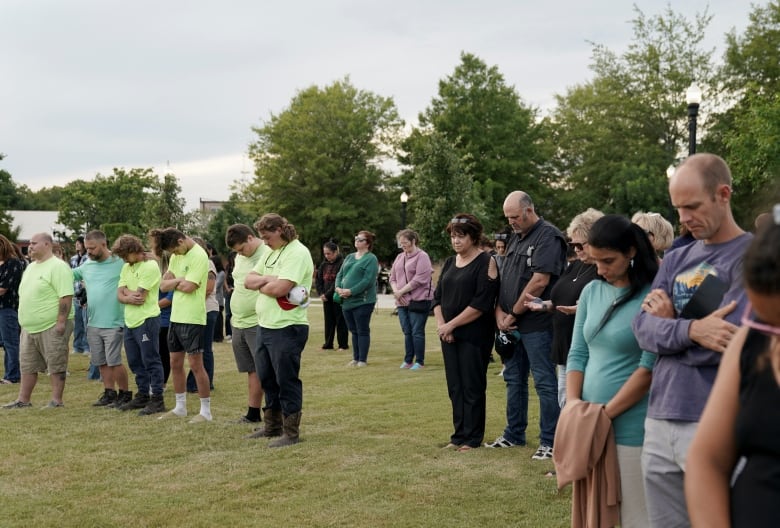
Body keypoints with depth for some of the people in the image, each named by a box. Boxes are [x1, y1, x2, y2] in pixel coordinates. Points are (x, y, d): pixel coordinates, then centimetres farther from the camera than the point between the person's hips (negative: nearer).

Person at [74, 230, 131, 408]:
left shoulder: (120, 263, -10)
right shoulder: (86, 265, 9)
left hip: (113, 323, -6)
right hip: (93, 323, 6)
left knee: (114, 362, -3)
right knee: (101, 362, 13)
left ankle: (124, 394, 11)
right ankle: (109, 393, 24)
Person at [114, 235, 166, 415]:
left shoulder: (150, 266, -13)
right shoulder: (126, 267, 13)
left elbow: (139, 296, -19)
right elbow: (120, 295, 6)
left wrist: (126, 291, -2)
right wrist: (129, 297, -14)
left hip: (146, 320, -9)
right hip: (130, 321, 9)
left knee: (151, 361, -4)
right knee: (135, 362, 15)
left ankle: (157, 399, 2)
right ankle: (142, 395, 27)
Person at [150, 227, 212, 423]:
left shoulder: (199, 256, -14)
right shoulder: (176, 256, 12)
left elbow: (188, 287, -21)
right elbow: (163, 285, 7)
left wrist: (174, 282, -2)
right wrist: (179, 280, -10)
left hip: (192, 318, -8)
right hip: (176, 316, 9)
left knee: (195, 364, -5)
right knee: (175, 363, 13)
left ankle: (206, 411, 3)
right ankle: (180, 407, 25)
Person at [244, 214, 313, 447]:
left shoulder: (297, 253, -14)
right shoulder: (271, 252, 15)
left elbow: (280, 288, -23)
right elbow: (249, 280, 9)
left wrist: (261, 285, -4)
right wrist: (268, 280, -10)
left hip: (287, 328, -9)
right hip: (265, 325, 9)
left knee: (287, 381, -2)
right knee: (267, 379, 17)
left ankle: (291, 432, 8)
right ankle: (272, 426, 30)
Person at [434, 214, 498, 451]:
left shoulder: (485, 262, -8)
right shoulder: (450, 263, 14)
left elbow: (482, 302, -16)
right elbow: (438, 296, 12)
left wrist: (451, 325, -15)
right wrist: (441, 324, -5)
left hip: (474, 336, -6)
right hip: (449, 335, 7)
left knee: (472, 387, -1)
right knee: (455, 387, 9)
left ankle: (473, 437, 9)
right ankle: (459, 434, 17)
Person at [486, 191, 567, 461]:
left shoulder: (548, 236, -11)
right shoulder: (514, 239, 17)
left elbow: (540, 280, -19)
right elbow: (502, 277, 16)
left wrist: (514, 313, -13)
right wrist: (500, 312, 0)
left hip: (536, 324, -9)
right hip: (511, 325, 9)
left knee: (545, 382, -3)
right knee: (514, 380, 15)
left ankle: (550, 442, 4)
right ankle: (514, 434, 27)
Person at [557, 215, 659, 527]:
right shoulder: (592, 291, 8)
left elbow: (649, 367, -14)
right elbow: (578, 353, 10)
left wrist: (606, 413, -13)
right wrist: (572, 403, -5)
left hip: (631, 425, -6)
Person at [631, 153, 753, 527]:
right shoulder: (676, 259, 13)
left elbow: (727, 345, -18)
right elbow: (643, 329, 0)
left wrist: (670, 323, -5)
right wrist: (691, 330, -18)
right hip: (659, 419, 6)